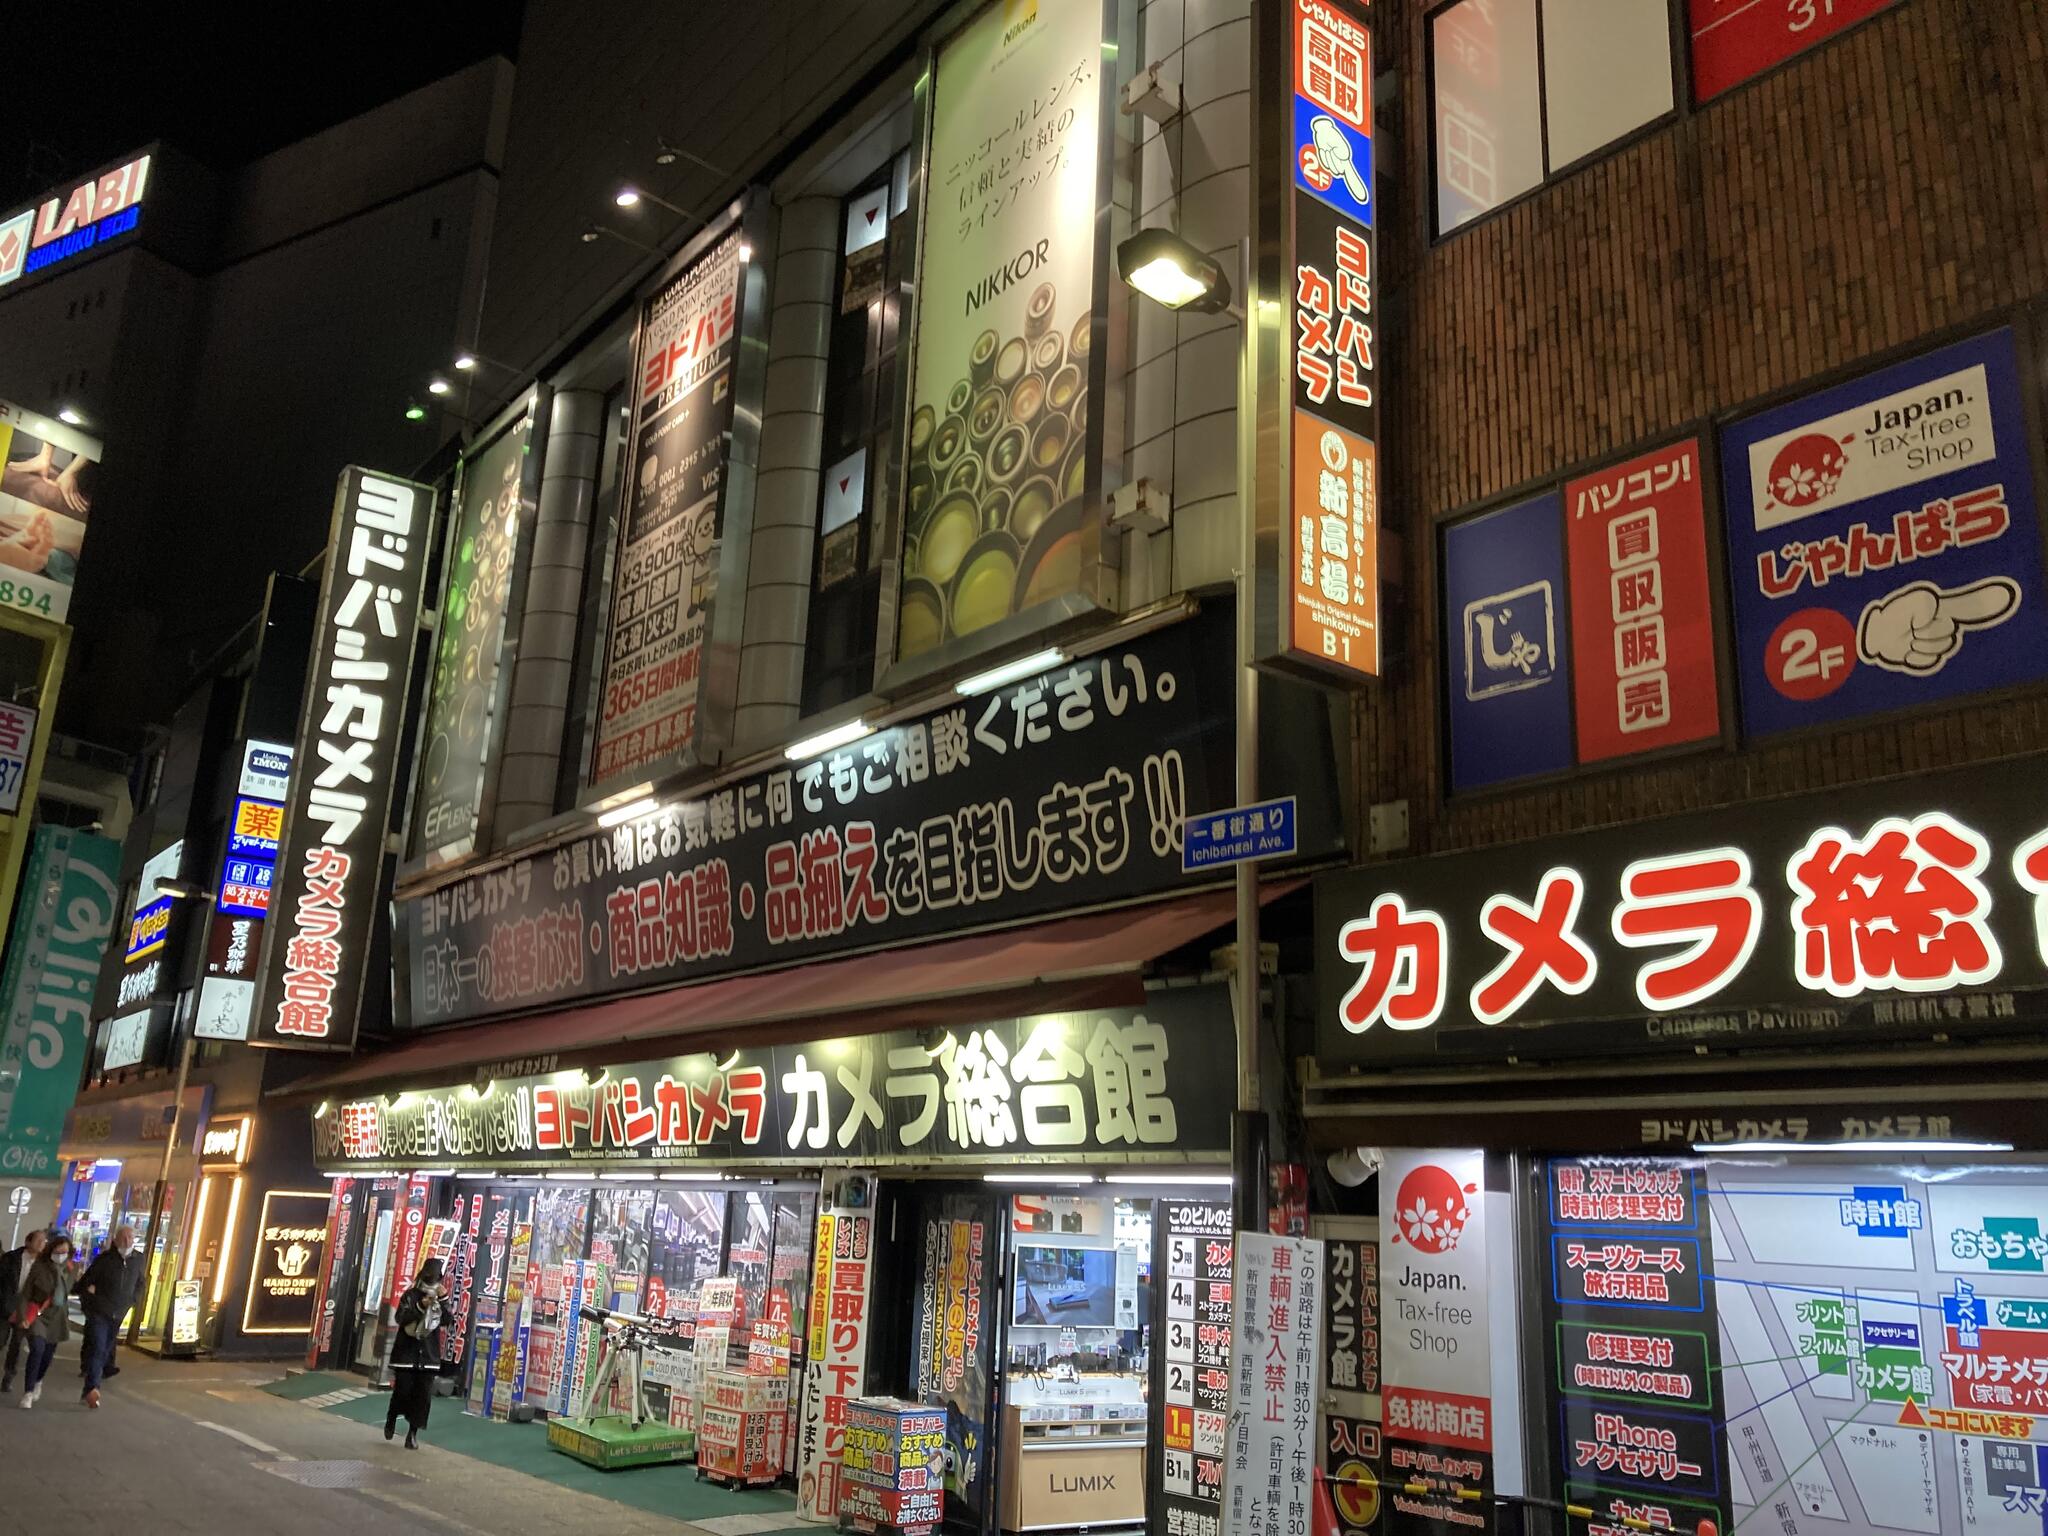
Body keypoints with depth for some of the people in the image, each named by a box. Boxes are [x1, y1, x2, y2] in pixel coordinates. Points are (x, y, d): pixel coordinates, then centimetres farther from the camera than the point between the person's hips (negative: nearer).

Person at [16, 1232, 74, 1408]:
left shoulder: (68, 1269, -3)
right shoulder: (39, 1266, -15)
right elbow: (25, 1293, -10)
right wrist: (22, 1316, -18)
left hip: (57, 1316, 4)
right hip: (37, 1313, -4)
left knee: (48, 1354, 11)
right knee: (37, 1349, -22)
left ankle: (38, 1382, 41)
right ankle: (28, 1393, -13)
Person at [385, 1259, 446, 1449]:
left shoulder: (441, 1299, 6)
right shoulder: (411, 1295, 0)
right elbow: (401, 1318, -14)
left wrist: (445, 1298, -21)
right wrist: (420, 1306, -29)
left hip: (428, 1356, 2)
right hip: (406, 1353, -2)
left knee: (423, 1396, -2)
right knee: (402, 1392, 0)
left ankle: (413, 1433, 9)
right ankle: (391, 1419, 30)